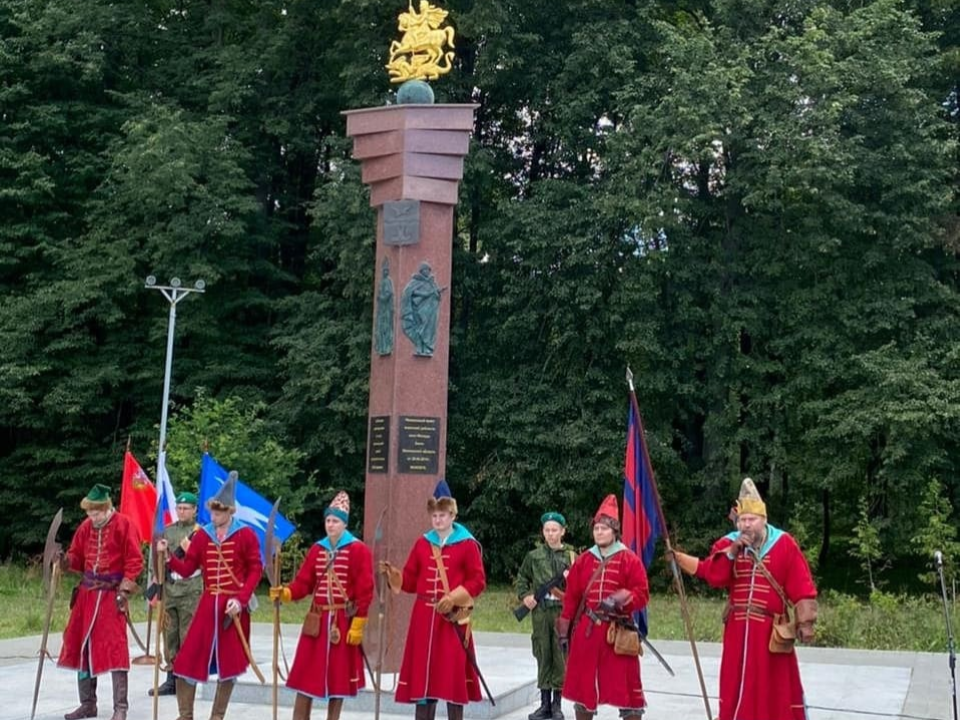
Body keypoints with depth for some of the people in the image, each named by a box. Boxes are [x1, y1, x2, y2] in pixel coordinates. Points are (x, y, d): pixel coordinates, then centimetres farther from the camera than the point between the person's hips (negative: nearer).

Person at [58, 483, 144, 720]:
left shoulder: (123, 525, -9)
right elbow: (77, 557, 13)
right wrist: (66, 561, -10)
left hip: (111, 594, -6)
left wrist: (124, 590, -15)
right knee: (81, 646, 10)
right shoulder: (85, 527, 7)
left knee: (115, 647, -8)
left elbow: (134, 561, -10)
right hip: (87, 593, 7)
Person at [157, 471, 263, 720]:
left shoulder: (246, 535, -5)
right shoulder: (202, 535, 6)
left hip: (234, 606, -3)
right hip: (208, 605, 3)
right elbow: (187, 569, 4)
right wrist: (168, 556, -13)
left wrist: (240, 599, -15)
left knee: (229, 663, 6)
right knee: (188, 659, 0)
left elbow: (256, 569, -6)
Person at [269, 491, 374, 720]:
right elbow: (303, 583, 3)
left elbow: (365, 591, -10)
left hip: (343, 622, -4)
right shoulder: (317, 549, 8)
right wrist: (285, 593, -17)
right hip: (316, 620, 4)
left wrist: (357, 625, -13)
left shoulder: (359, 550, -7)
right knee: (306, 676, 3)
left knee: (339, 678, 4)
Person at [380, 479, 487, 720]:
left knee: (453, 672, -2)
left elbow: (478, 581, -4)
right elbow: (411, 581, 11)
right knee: (422, 673, 6)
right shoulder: (422, 543, 10)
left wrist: (454, 597, -15)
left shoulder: (467, 544, -2)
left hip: (453, 618, -4)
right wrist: (393, 574, -7)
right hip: (424, 617, 4)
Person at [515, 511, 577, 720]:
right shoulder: (534, 556, 7)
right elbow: (522, 578, 18)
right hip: (540, 612, 2)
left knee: (561, 656, 0)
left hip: (563, 612, -2)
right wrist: (525, 596, 3)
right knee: (543, 656, 7)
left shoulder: (572, 556, 2)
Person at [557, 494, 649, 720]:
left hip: (618, 631, -3)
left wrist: (621, 600, -24)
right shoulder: (583, 560, 8)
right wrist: (564, 630, 9)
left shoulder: (629, 560, -3)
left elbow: (642, 594, -6)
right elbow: (571, 597, 10)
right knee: (582, 683, 10)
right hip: (586, 630, 4)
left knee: (625, 682, -2)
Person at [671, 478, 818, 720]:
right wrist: (731, 552, -20)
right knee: (736, 682, 11)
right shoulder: (728, 543, 2)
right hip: (738, 627, 3)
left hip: (771, 628, -3)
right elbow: (713, 576, -10)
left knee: (778, 684, 3)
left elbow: (801, 587, -6)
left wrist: (805, 621, -8)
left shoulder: (784, 544, -6)